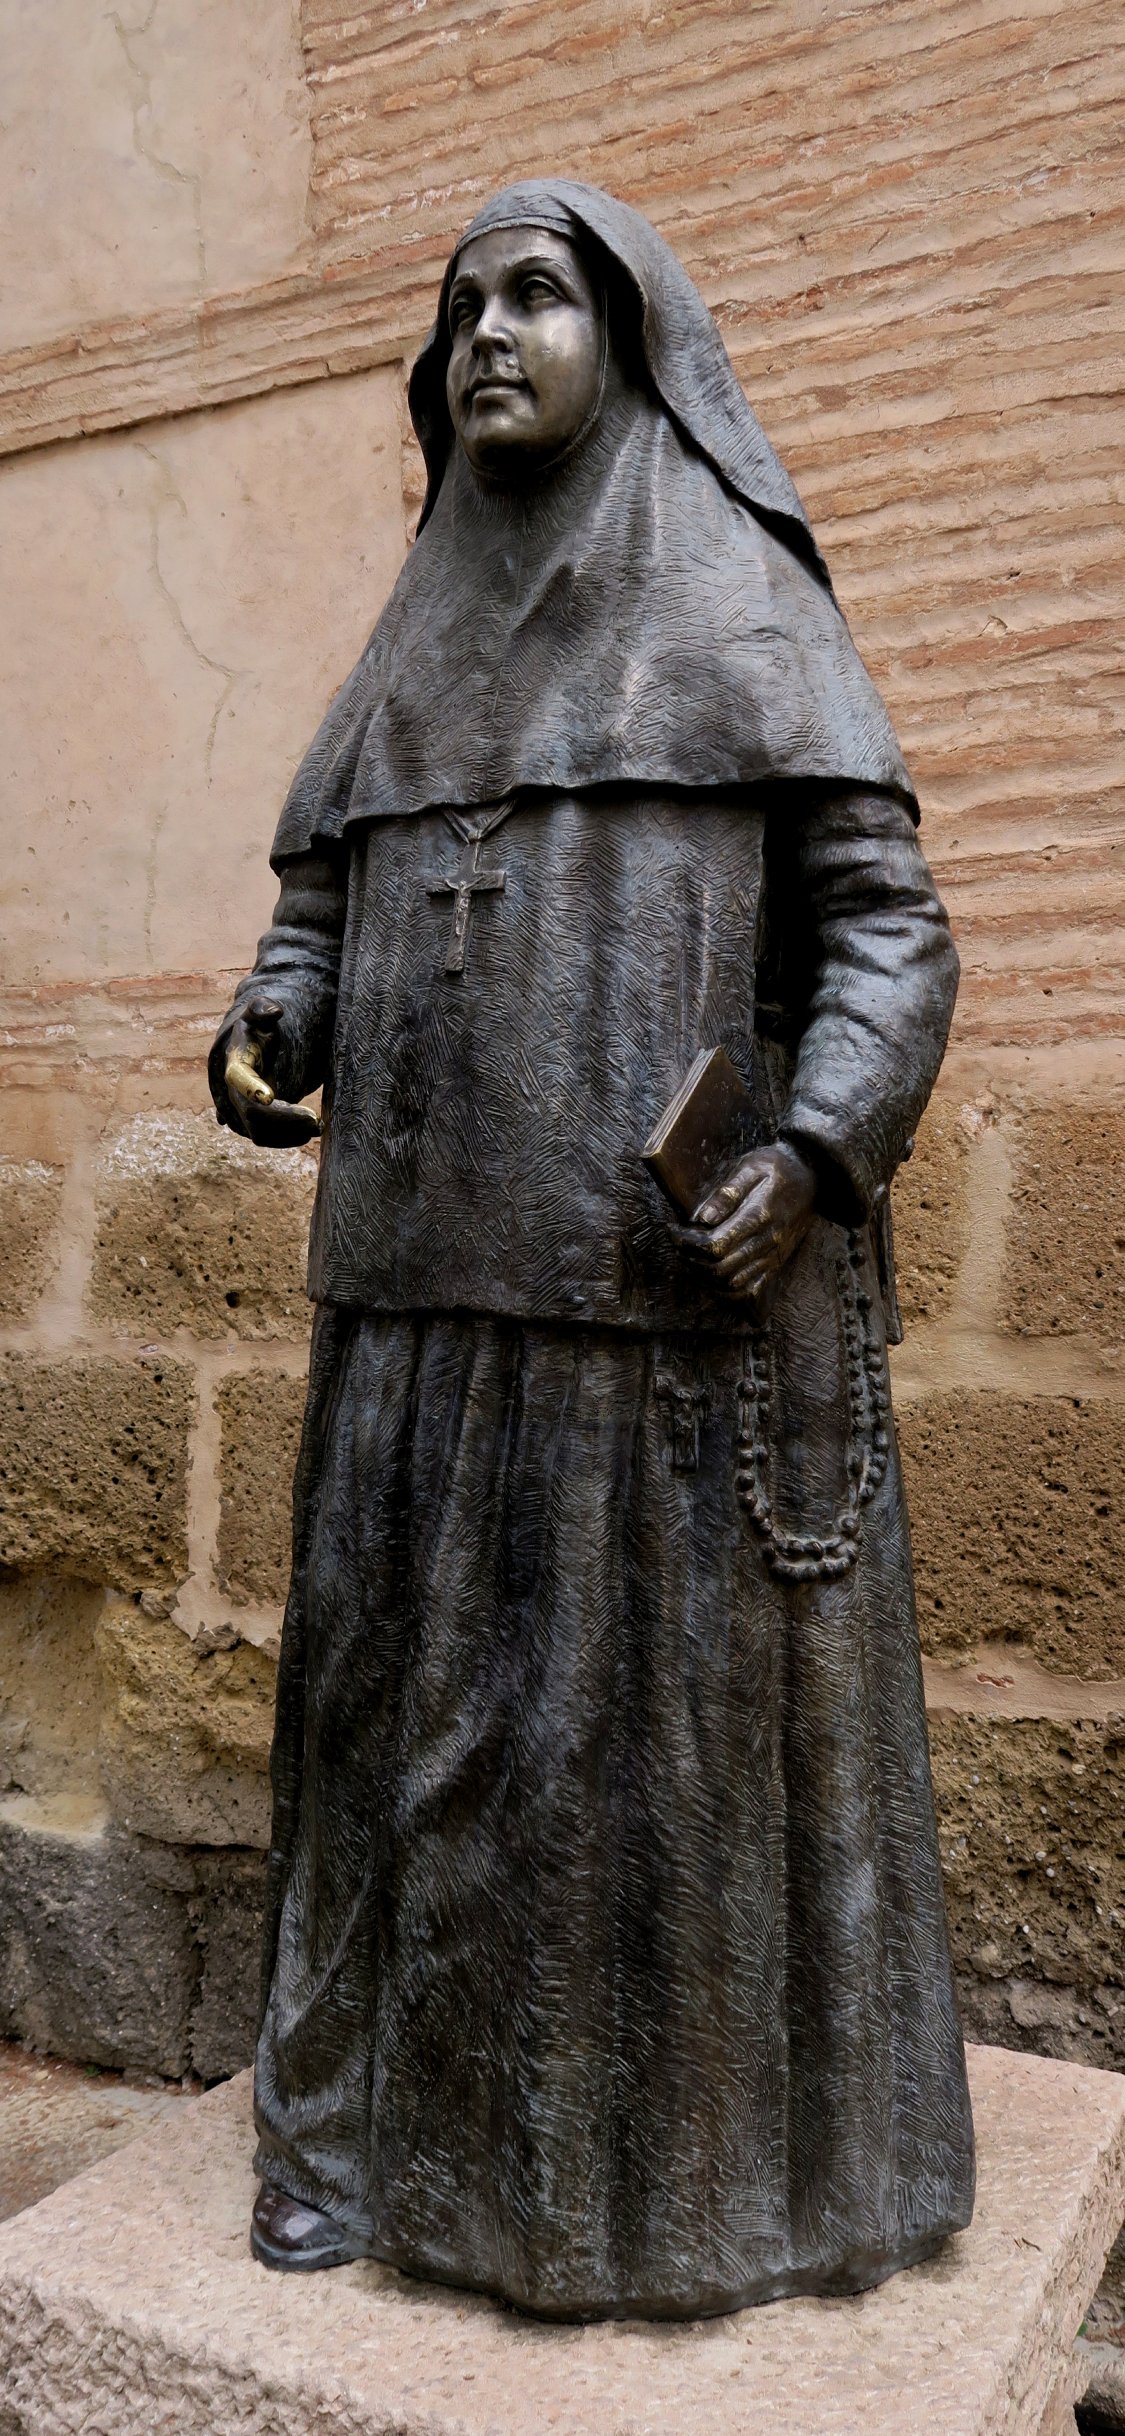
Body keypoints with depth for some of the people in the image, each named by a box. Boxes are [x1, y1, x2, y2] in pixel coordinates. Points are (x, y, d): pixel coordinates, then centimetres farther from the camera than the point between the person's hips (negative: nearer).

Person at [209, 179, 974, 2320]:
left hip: (671, 1264, -5)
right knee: (404, 1666, 8)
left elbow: (884, 921, -2)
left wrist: (811, 1153, -19)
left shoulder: (751, 614, 4)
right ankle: (387, 2104, 26)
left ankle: (704, 2142, 23)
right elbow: (318, 920, 18)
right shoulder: (410, 658, 18)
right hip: (427, 1267, 5)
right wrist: (268, 1043, -5)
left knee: (672, 1681, 2)